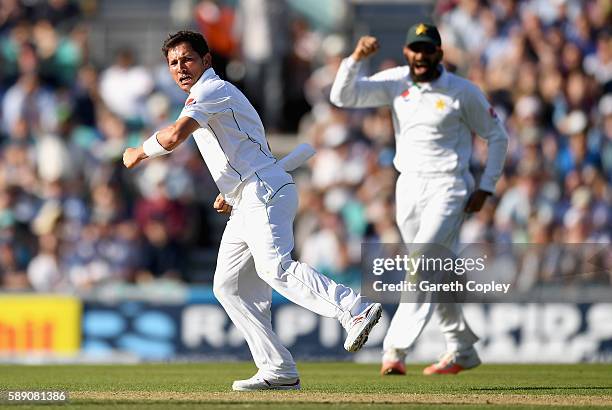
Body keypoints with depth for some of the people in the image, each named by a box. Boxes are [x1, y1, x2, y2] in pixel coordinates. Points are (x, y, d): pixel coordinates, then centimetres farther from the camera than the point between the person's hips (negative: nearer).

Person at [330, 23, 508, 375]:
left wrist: (486, 188, -6)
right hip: (409, 187, 5)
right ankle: (463, 350, 26)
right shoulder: (395, 82, 2)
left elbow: (497, 136, 1)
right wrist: (356, 58, -22)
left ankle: (396, 350, -24)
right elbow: (342, 96, -7)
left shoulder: (463, 92, -7)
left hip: (447, 188, -5)